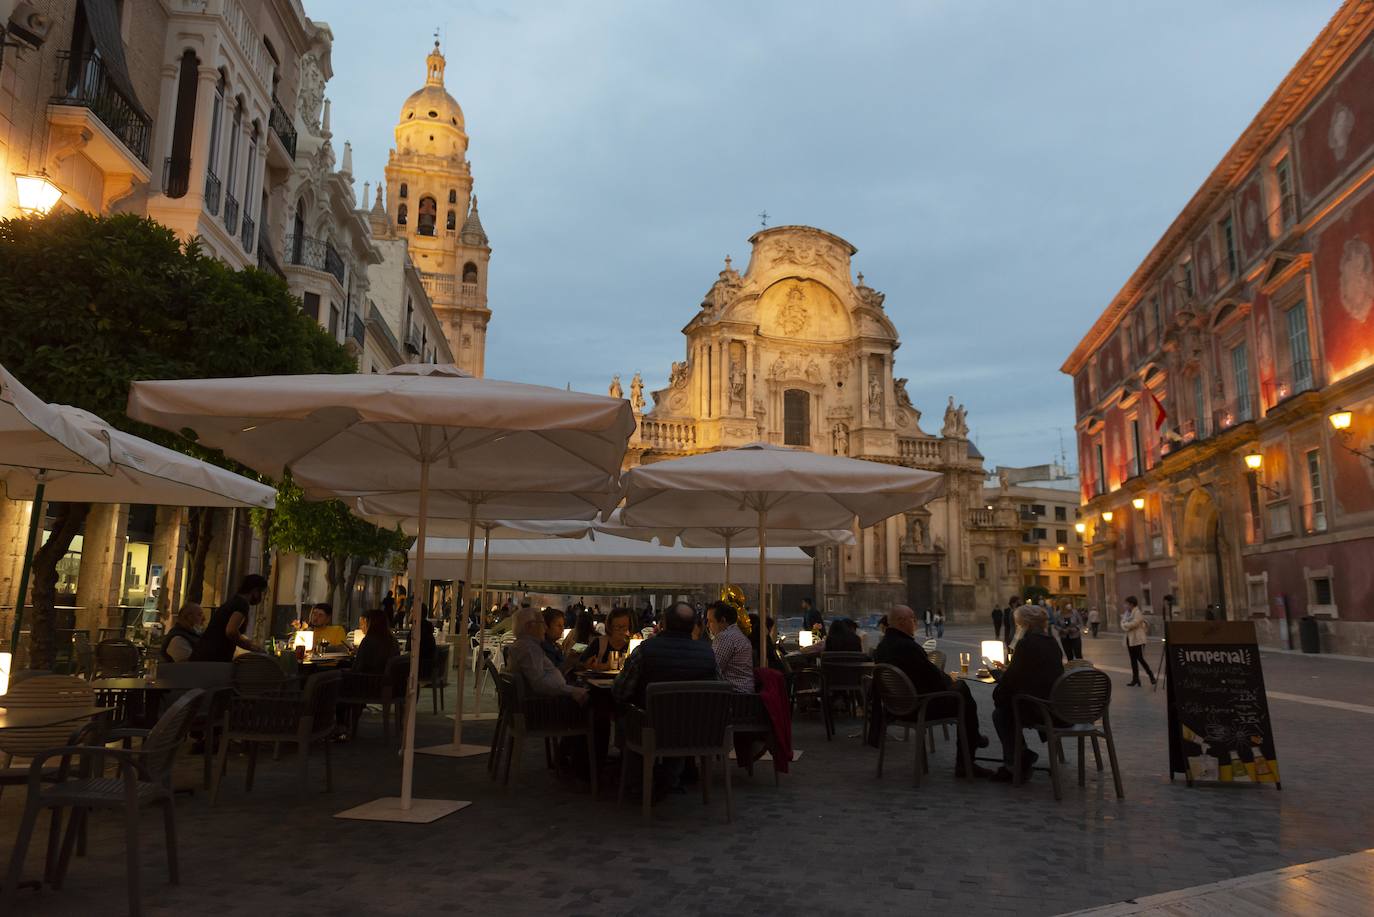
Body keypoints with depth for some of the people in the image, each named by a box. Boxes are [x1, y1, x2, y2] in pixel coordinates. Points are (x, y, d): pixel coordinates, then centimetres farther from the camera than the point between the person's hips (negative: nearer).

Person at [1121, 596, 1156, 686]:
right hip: (1129, 639, 8)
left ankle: (1151, 675, 12)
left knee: (1140, 658, -7)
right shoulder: (1127, 612, 12)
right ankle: (1135, 680, 12)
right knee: (1133, 659, 9)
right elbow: (1123, 622, 9)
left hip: (1138, 639, -8)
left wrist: (1125, 625, -7)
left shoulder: (1138, 613, -11)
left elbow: (1133, 623, -22)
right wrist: (1125, 626, -11)